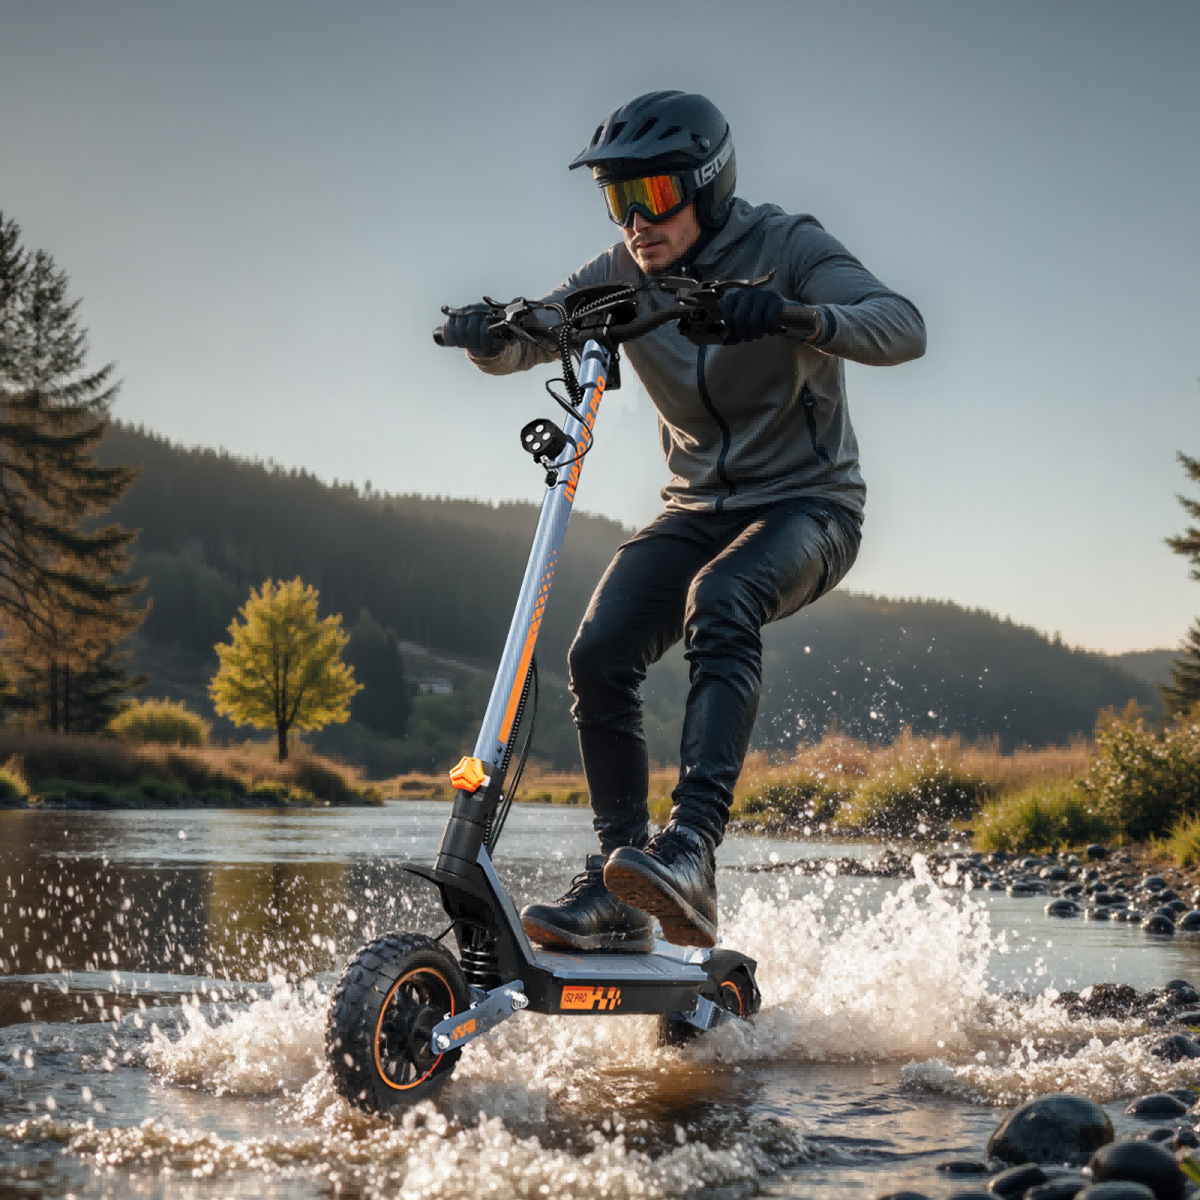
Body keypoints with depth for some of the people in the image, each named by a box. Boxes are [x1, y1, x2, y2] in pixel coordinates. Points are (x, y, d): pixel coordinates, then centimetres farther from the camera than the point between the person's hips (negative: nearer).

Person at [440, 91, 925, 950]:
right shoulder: (620, 277, 1)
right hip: (699, 509, 5)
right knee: (600, 655, -19)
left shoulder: (785, 247, -12)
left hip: (808, 504, -5)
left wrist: (797, 317, -46)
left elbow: (904, 329, -26)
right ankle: (619, 901, -10)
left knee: (719, 602, -36)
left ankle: (691, 854, -45)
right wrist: (488, 336, -28)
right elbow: (526, 342, -3)